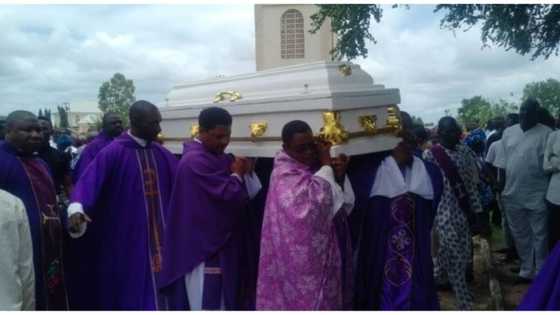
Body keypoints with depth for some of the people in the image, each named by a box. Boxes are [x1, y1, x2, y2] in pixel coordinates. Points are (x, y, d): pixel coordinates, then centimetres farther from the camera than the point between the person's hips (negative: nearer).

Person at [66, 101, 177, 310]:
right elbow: (88, 181, -23)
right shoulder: (114, 152, -12)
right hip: (126, 239, -5)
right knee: (128, 294, 8)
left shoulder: (161, 154, 6)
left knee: (157, 294, 14)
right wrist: (76, 208, -41)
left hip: (157, 238, 5)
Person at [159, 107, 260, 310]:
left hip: (216, 242, 10)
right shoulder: (196, 160, -20)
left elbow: (252, 193, 10)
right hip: (202, 245, -10)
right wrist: (238, 174, -7)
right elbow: (230, 194, -26)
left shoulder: (216, 157, 10)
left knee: (221, 299, 18)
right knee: (208, 303, 1)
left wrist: (245, 172, -9)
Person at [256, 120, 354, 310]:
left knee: (322, 298, 15)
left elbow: (345, 204, 6)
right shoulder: (284, 174, -15)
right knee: (302, 299, 4)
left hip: (319, 254, 7)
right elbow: (315, 202, -28)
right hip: (297, 257, -7)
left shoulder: (314, 168, 6)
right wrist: (326, 165, -18)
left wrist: (340, 177, -12)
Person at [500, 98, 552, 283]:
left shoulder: (546, 133, -7)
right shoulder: (508, 132, 7)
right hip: (513, 195, 5)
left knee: (539, 237, 8)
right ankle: (526, 271, 32)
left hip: (537, 196, -4)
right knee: (520, 236, 16)